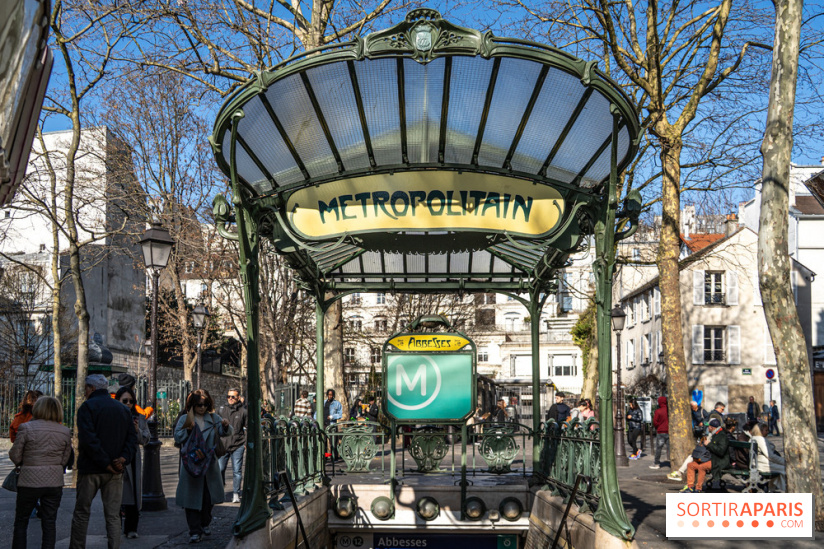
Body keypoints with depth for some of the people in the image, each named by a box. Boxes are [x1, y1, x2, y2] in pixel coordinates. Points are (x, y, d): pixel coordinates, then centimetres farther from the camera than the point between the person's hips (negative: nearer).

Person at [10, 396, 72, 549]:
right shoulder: (65, 432, 1)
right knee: (49, 523, 8)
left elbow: (15, 456, -6)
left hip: (30, 481, -3)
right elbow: (65, 460, 5)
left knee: (21, 523, 10)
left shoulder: (26, 428, -9)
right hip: (54, 482, 3)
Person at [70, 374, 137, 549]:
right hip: (115, 472, 4)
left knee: (81, 512, 8)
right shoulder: (123, 409, 12)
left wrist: (105, 462, -15)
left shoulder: (87, 407, -5)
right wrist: (123, 459, -8)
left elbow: (88, 439, -17)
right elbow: (132, 438, 4)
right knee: (113, 515, 5)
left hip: (91, 469, -4)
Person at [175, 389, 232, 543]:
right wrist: (187, 429, -21)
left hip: (209, 465, 3)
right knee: (193, 497, -4)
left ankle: (205, 524, 33)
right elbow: (177, 438, -4)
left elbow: (226, 433, 2)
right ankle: (195, 532, -1)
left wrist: (226, 426, -20)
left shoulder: (214, 418, 7)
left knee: (209, 496, 11)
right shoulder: (184, 419, 2)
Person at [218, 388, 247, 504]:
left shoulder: (243, 411, 2)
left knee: (237, 471, 0)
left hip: (238, 445, -2)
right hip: (223, 445, 2)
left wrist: (247, 443, 3)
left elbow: (247, 428, 8)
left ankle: (236, 494, 9)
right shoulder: (222, 409, 8)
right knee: (220, 469, 1)